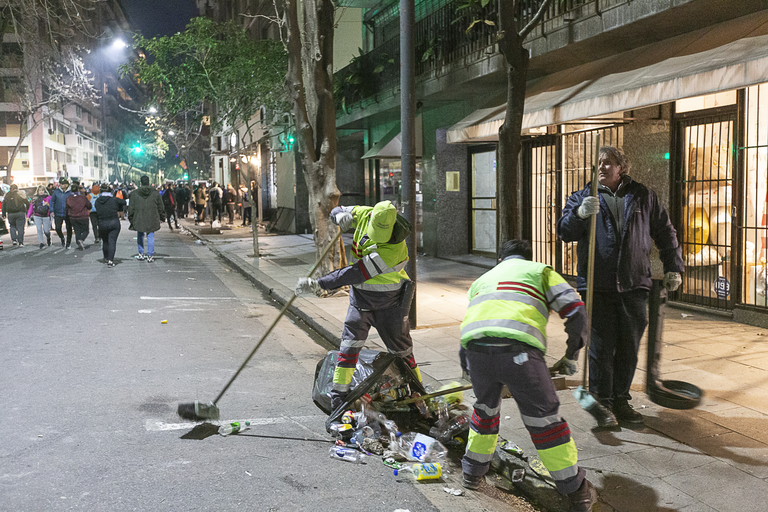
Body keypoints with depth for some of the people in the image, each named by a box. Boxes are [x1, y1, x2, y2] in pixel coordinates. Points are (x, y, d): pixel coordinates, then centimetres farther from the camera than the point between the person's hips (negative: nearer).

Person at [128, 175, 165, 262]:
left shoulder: (134, 194, -2)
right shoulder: (155, 193, 0)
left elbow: (131, 208, 2)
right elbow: (161, 207, 5)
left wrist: (130, 218, 12)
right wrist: (162, 218, 16)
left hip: (138, 219, 0)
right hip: (152, 220, 0)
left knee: (140, 236, 17)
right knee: (151, 237, 4)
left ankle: (141, 254, 22)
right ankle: (150, 256, 3)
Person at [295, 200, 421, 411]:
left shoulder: (393, 249, -33)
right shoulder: (365, 214, -13)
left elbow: (356, 274, -33)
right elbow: (336, 212, 5)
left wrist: (318, 284, -31)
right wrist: (341, 216, -22)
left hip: (389, 302, -4)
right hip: (361, 297, 5)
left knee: (401, 349, 7)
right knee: (350, 342, -1)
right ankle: (338, 393, 7)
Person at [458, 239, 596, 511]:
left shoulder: (482, 279, 37)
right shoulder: (540, 271, 26)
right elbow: (576, 310, 15)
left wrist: (471, 371, 47)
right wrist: (571, 356, 27)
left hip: (475, 349, 4)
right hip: (518, 351, -3)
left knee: (486, 407, 29)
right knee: (544, 417, 10)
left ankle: (473, 471, 42)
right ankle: (576, 490, 20)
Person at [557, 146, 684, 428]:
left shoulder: (643, 196, 11)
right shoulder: (583, 197, 7)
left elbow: (665, 233, 16)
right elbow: (564, 232, -5)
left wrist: (673, 268, 10)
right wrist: (580, 213, -23)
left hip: (633, 286, 2)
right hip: (598, 286, -2)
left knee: (629, 347, 9)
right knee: (601, 347, 0)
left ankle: (621, 400, 23)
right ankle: (602, 403, 11)